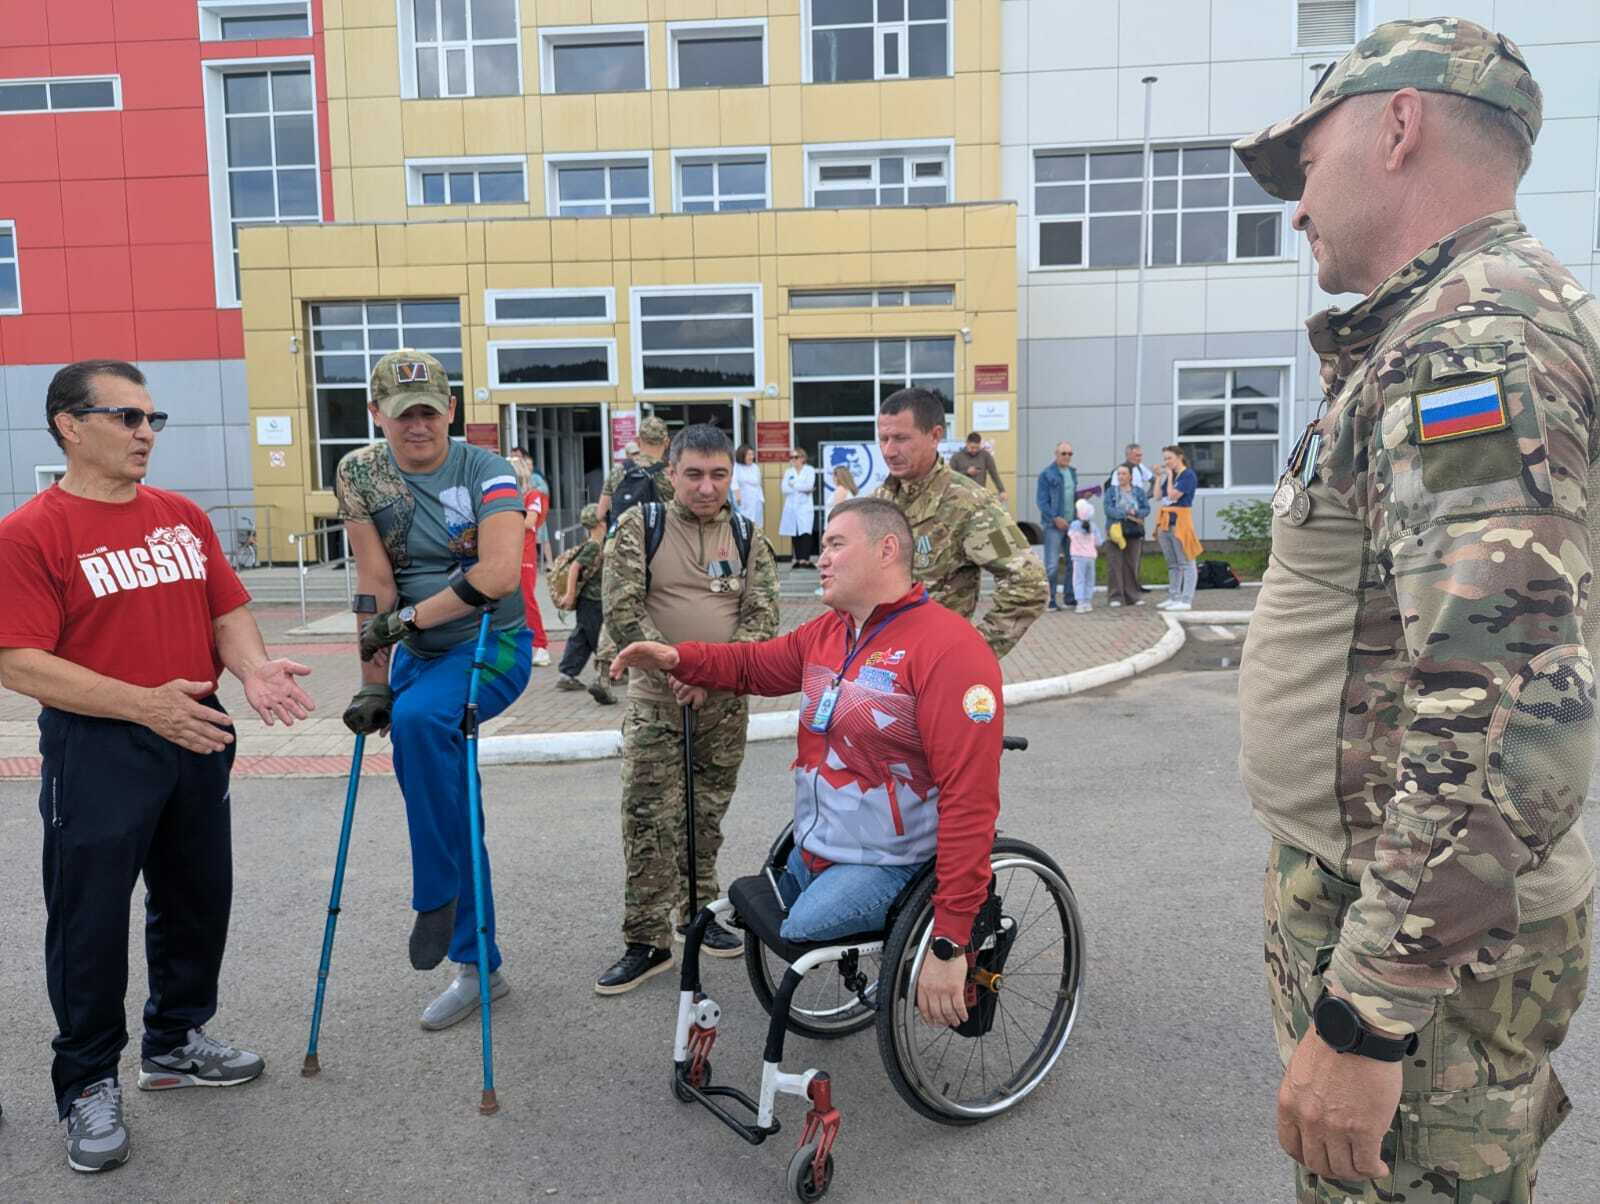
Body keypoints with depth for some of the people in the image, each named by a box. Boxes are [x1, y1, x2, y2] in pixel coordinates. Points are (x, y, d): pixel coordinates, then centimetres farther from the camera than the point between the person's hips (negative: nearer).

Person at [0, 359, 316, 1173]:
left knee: (199, 900, 17)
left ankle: (176, 1041, 38)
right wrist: (144, 703, -27)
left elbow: (226, 610, 8)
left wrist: (252, 667, -14)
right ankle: (88, 1084, 26)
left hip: (197, 739, 6)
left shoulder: (183, 516, 7)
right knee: (93, 920, 6)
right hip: (96, 750, -6)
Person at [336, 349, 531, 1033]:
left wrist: (407, 618, -21)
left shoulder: (485, 473, -13)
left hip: (493, 646, -5)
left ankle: (437, 897, -15)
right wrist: (373, 685, -8)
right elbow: (374, 585, -7)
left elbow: (499, 574, -25)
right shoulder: (359, 474, -3)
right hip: (418, 656, 5)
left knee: (419, 718, -34)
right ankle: (476, 965, 24)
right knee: (434, 804, 8)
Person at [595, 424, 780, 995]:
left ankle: (698, 912, 31)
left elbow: (761, 617, -2)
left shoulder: (749, 538, 5)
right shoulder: (640, 526, -3)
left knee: (707, 815, 14)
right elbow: (620, 610, -9)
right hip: (656, 699, -2)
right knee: (648, 819, -3)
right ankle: (646, 941, 7)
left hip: (725, 702, 3)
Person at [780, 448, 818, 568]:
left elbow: (809, 486, -12)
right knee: (794, 534, 2)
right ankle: (797, 559, 8)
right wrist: (801, 488, -7)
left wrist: (794, 484, -5)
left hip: (805, 506, -3)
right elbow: (784, 488, -1)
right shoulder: (788, 472, 14)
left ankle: (804, 559, -20)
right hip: (791, 507, 3)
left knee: (805, 533, -15)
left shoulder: (810, 470, 5)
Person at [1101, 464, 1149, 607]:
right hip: (1116, 531, -1)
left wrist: (1135, 513, -19)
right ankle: (1116, 597, -3)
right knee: (1115, 564, -6)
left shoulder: (1139, 492, 12)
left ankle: (1132, 596, 9)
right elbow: (1108, 509, -8)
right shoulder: (1111, 491, 7)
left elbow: (1146, 509, 1)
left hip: (1134, 532, 2)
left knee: (1132, 564, 3)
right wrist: (1126, 515, -17)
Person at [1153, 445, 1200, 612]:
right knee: (1172, 564, 14)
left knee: (1185, 563, -6)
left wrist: (1170, 475, -7)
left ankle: (1186, 600, -7)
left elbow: (1173, 495, -17)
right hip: (1165, 521, 9)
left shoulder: (1188, 475, -8)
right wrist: (1159, 476, 7)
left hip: (1180, 521, -9)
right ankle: (1173, 597, 21)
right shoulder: (1168, 475, 14)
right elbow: (1158, 496, 8)